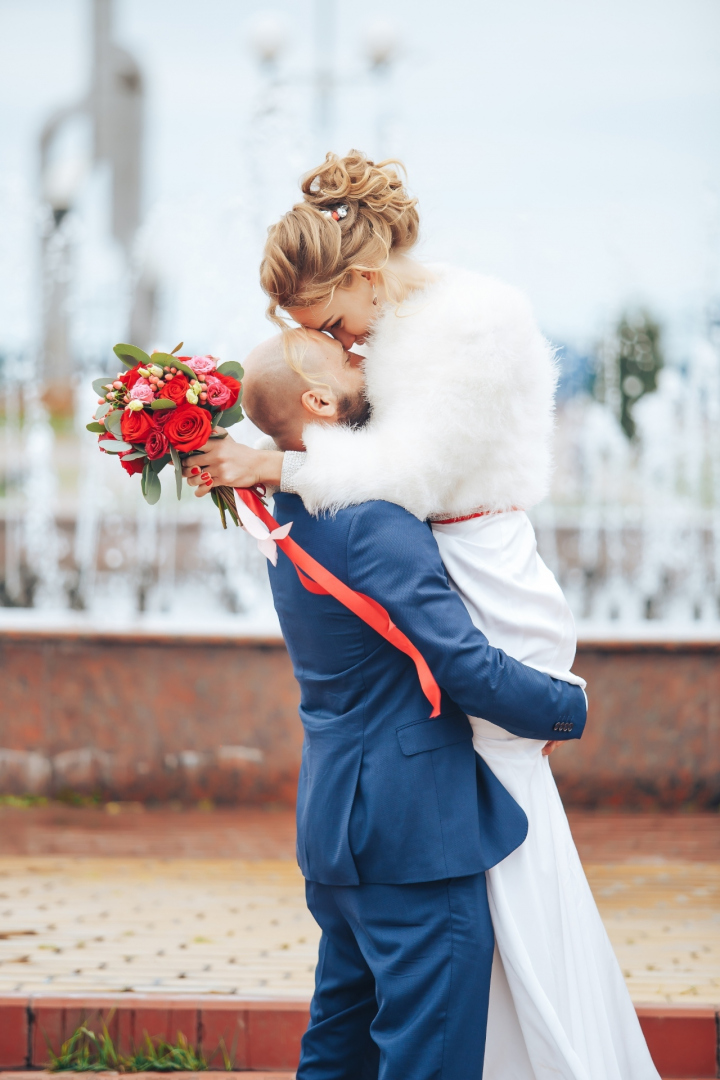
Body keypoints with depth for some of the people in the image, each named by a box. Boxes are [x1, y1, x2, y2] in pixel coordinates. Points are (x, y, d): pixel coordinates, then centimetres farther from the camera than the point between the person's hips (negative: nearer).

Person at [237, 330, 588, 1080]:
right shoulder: (370, 519, -20)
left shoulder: (296, 515, 11)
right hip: (413, 832, -10)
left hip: (338, 822, 10)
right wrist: (569, 709, -6)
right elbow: (468, 668, -21)